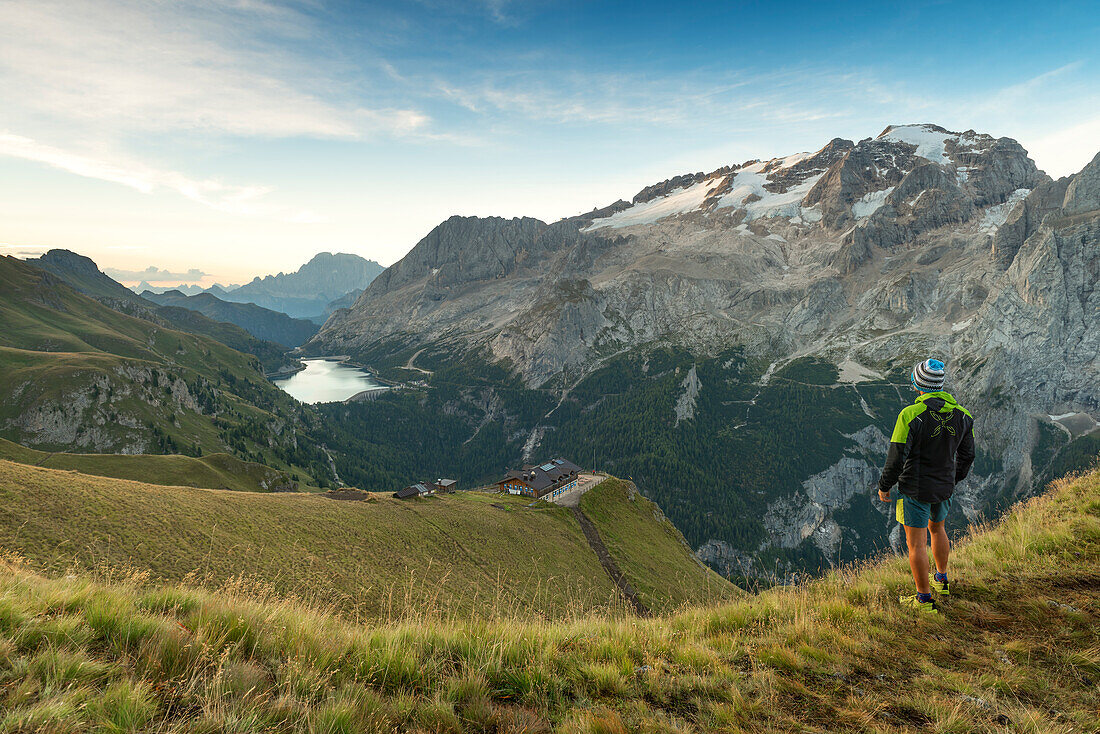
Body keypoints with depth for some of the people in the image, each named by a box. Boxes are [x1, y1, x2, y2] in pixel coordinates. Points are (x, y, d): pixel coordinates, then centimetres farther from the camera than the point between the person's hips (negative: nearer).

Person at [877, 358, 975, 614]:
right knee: (937, 528, 28)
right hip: (945, 488, 7)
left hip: (915, 489, -6)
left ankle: (924, 600, 13)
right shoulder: (962, 415, -3)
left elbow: (896, 458, -20)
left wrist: (884, 486, -5)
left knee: (916, 544, 4)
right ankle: (941, 580, 45)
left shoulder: (911, 415, -23)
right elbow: (967, 455, 9)